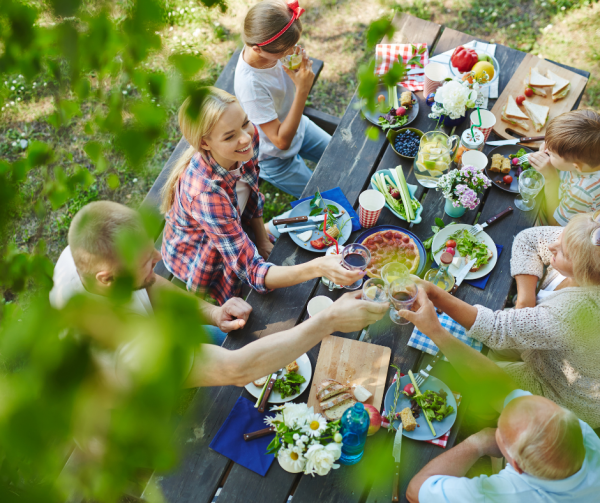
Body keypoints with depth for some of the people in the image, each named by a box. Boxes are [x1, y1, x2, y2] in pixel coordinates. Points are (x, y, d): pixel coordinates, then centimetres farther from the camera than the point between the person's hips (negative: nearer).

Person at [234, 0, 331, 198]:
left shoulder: (273, 48, -20)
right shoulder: (250, 84, -39)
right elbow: (282, 141, -33)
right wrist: (303, 90, -38)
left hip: (299, 126, 7)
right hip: (275, 158, -7)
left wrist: (302, 64, -24)